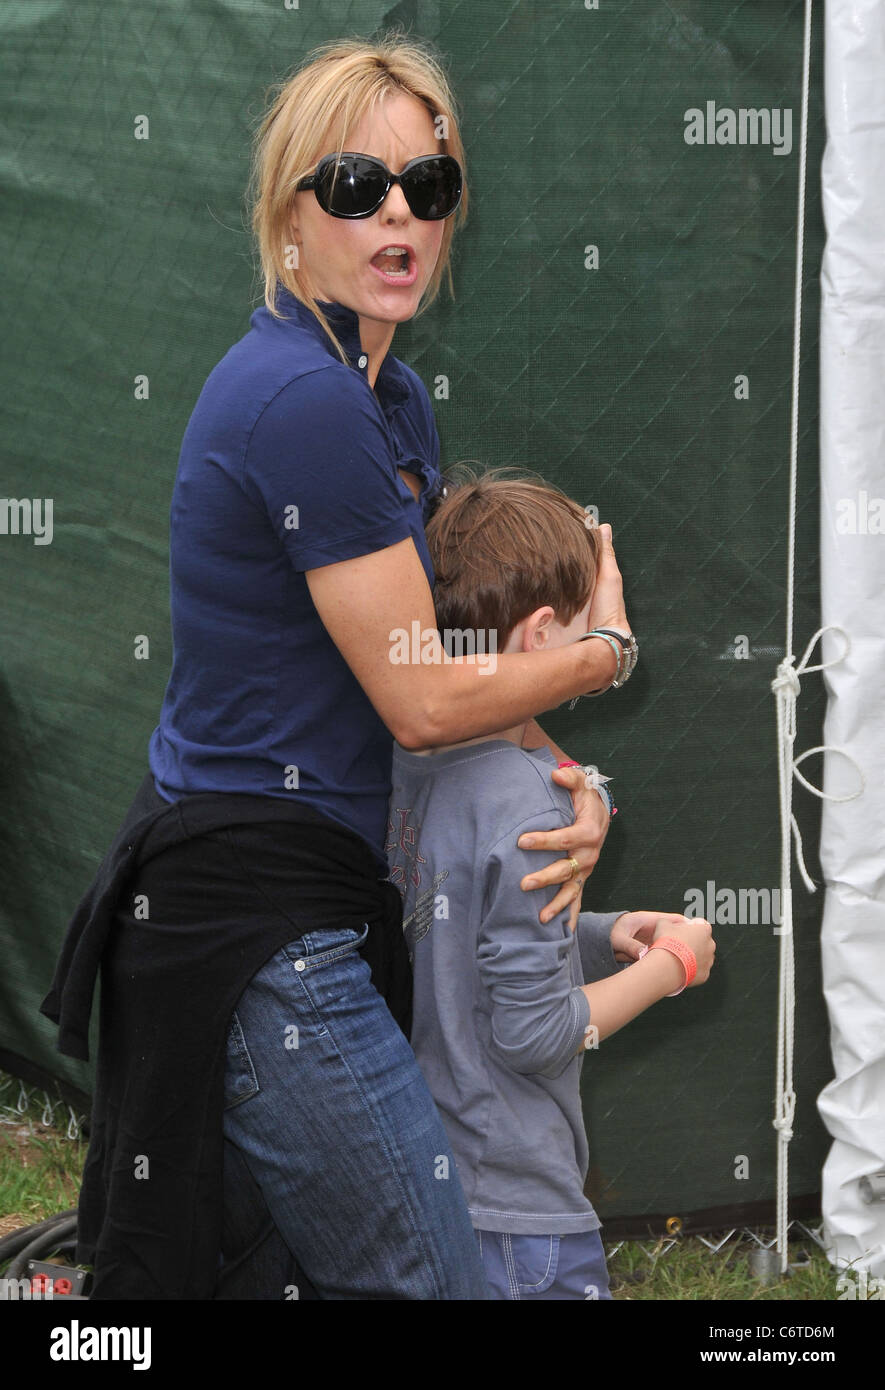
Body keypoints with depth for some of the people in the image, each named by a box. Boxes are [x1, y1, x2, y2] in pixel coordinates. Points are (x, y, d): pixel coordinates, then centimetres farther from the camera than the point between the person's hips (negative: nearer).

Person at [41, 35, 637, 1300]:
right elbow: (420, 700, -15)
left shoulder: (392, 397, 13)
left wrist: (570, 784, 1)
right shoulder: (302, 400, -18)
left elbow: (445, 653, 18)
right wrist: (608, 650, 1)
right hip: (255, 920, -10)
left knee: (270, 1267, 14)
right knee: (432, 1282, -6)